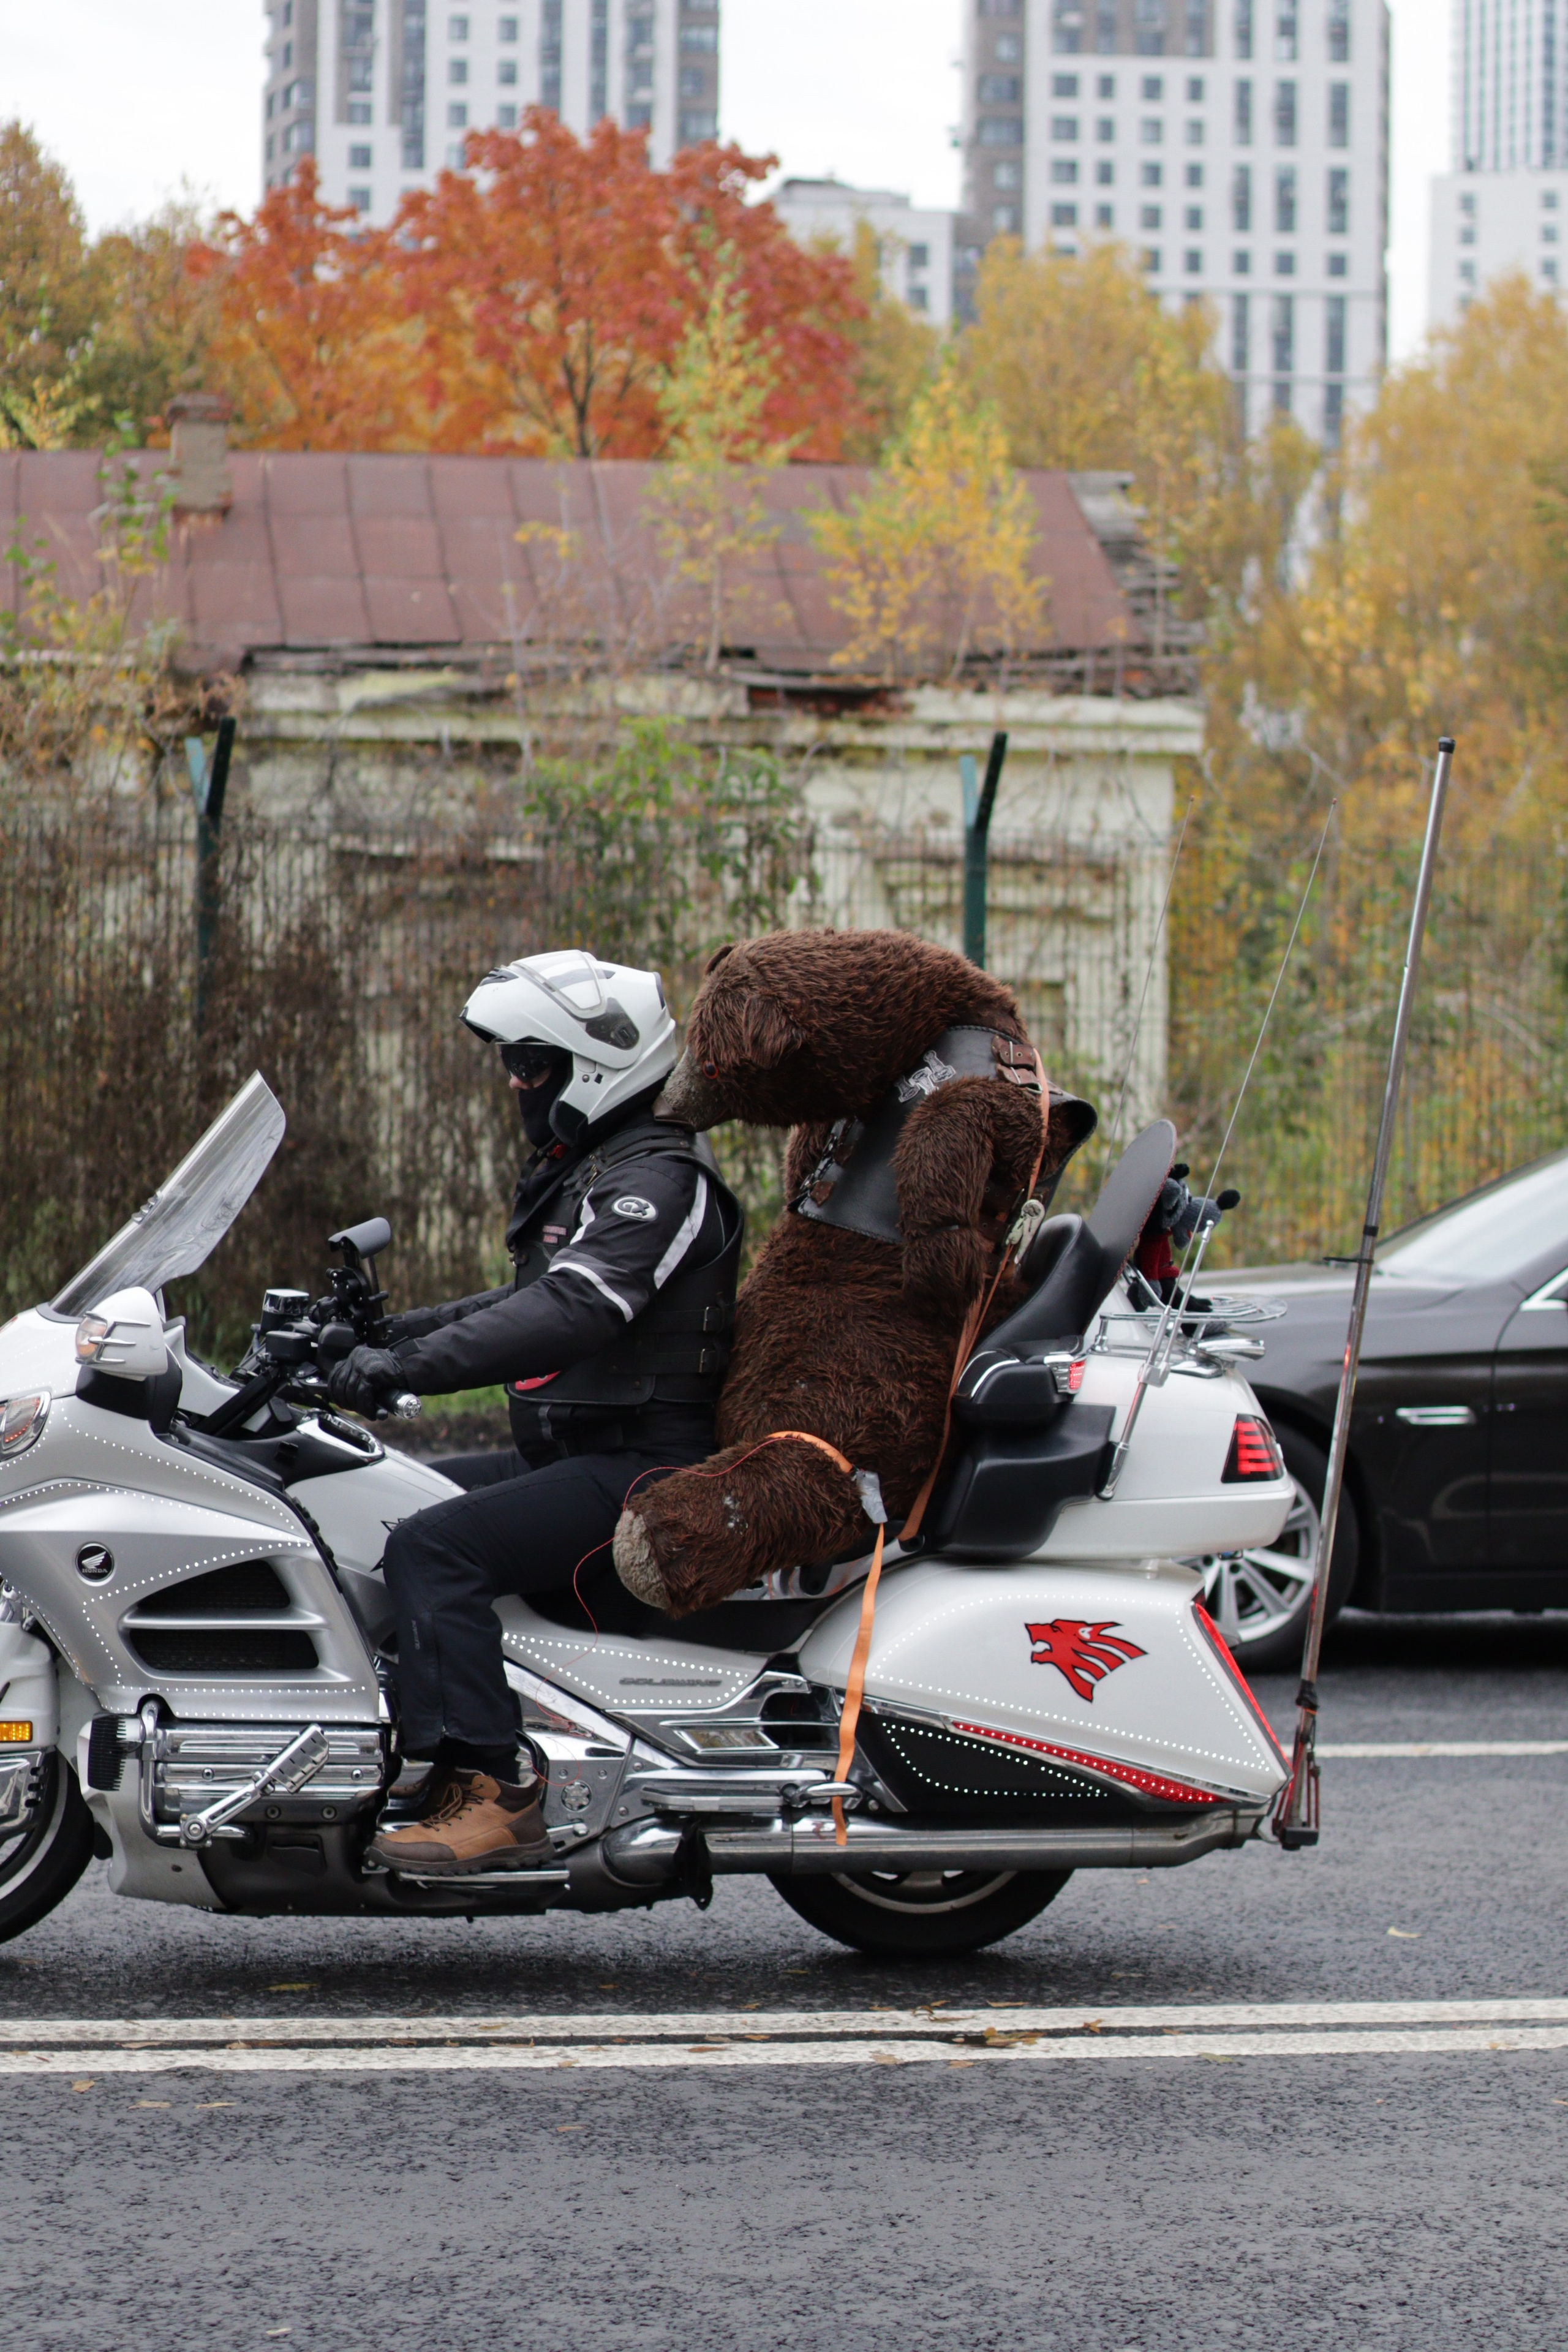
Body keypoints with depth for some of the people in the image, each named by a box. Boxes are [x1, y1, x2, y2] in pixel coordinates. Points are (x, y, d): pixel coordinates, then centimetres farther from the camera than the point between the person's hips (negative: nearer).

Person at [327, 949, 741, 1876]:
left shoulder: (659, 1179, -15)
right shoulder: (583, 1172, 20)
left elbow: (572, 1312, -29)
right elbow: (530, 1301, 29)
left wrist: (410, 1366, -33)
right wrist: (388, 1332, 18)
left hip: (643, 1470, -11)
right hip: (573, 1455, 11)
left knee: (432, 1548, -27)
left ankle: (493, 1794, -32)